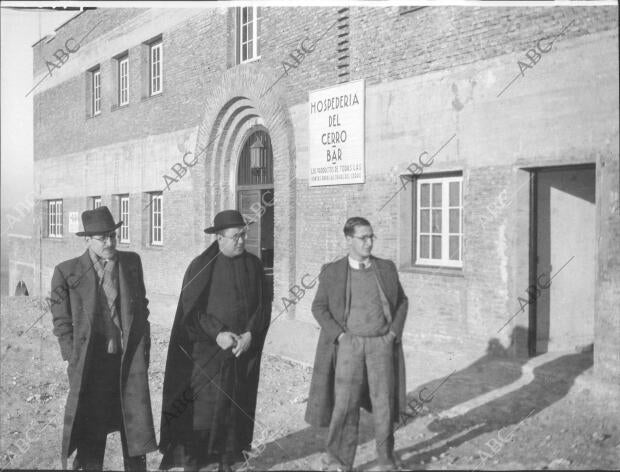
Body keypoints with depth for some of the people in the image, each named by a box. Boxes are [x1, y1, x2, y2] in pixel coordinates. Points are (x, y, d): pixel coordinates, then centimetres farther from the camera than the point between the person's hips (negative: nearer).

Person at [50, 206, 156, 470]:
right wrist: (71, 357, -3)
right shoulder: (67, 272, -5)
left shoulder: (132, 262, 4)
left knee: (136, 426, 9)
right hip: (90, 363, -2)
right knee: (90, 434, 8)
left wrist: (144, 346, 8)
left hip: (130, 359, 2)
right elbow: (61, 320, 1)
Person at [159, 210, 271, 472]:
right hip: (207, 352, -3)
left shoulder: (254, 265, 3)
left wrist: (250, 334, -12)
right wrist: (217, 333, -18)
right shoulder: (201, 266, -7)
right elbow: (190, 310, -8)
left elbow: (263, 305, 3)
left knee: (235, 408, 9)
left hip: (243, 352, 3)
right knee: (201, 409, -1)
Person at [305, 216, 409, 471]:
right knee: (345, 403, -2)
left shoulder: (386, 268, 8)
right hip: (349, 344, -2)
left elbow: (402, 301, 15)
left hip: (382, 343, 2)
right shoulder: (332, 271, 1)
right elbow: (319, 307, 3)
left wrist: (394, 331, 2)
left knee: (384, 402, 5)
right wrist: (339, 334, -7)